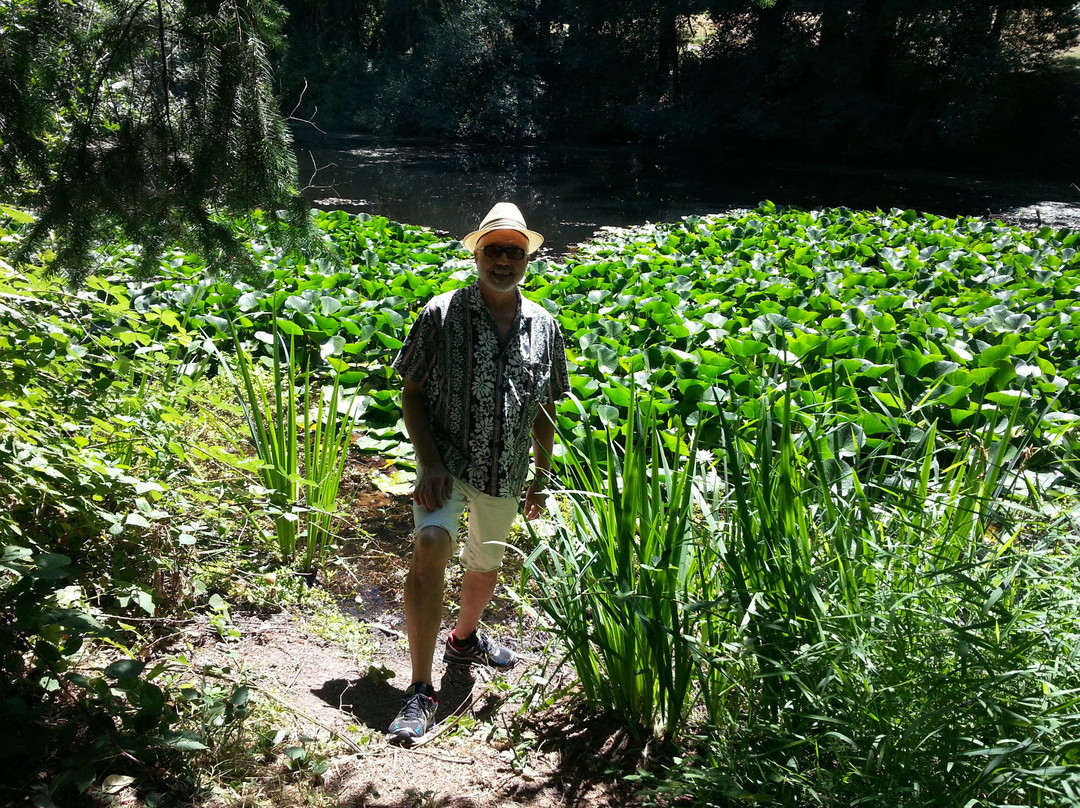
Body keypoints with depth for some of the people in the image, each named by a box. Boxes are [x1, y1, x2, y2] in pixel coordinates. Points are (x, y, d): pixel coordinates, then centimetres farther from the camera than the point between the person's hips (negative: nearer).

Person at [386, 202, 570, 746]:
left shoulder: (544, 327, 4)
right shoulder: (441, 315, -7)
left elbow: (545, 409, 12)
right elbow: (411, 392, -4)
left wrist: (542, 477, 12)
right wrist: (429, 462, -15)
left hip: (506, 473, 5)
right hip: (447, 461, -4)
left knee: (486, 563, 20)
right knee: (431, 544, -28)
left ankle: (464, 638, 53)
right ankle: (421, 691, -21)